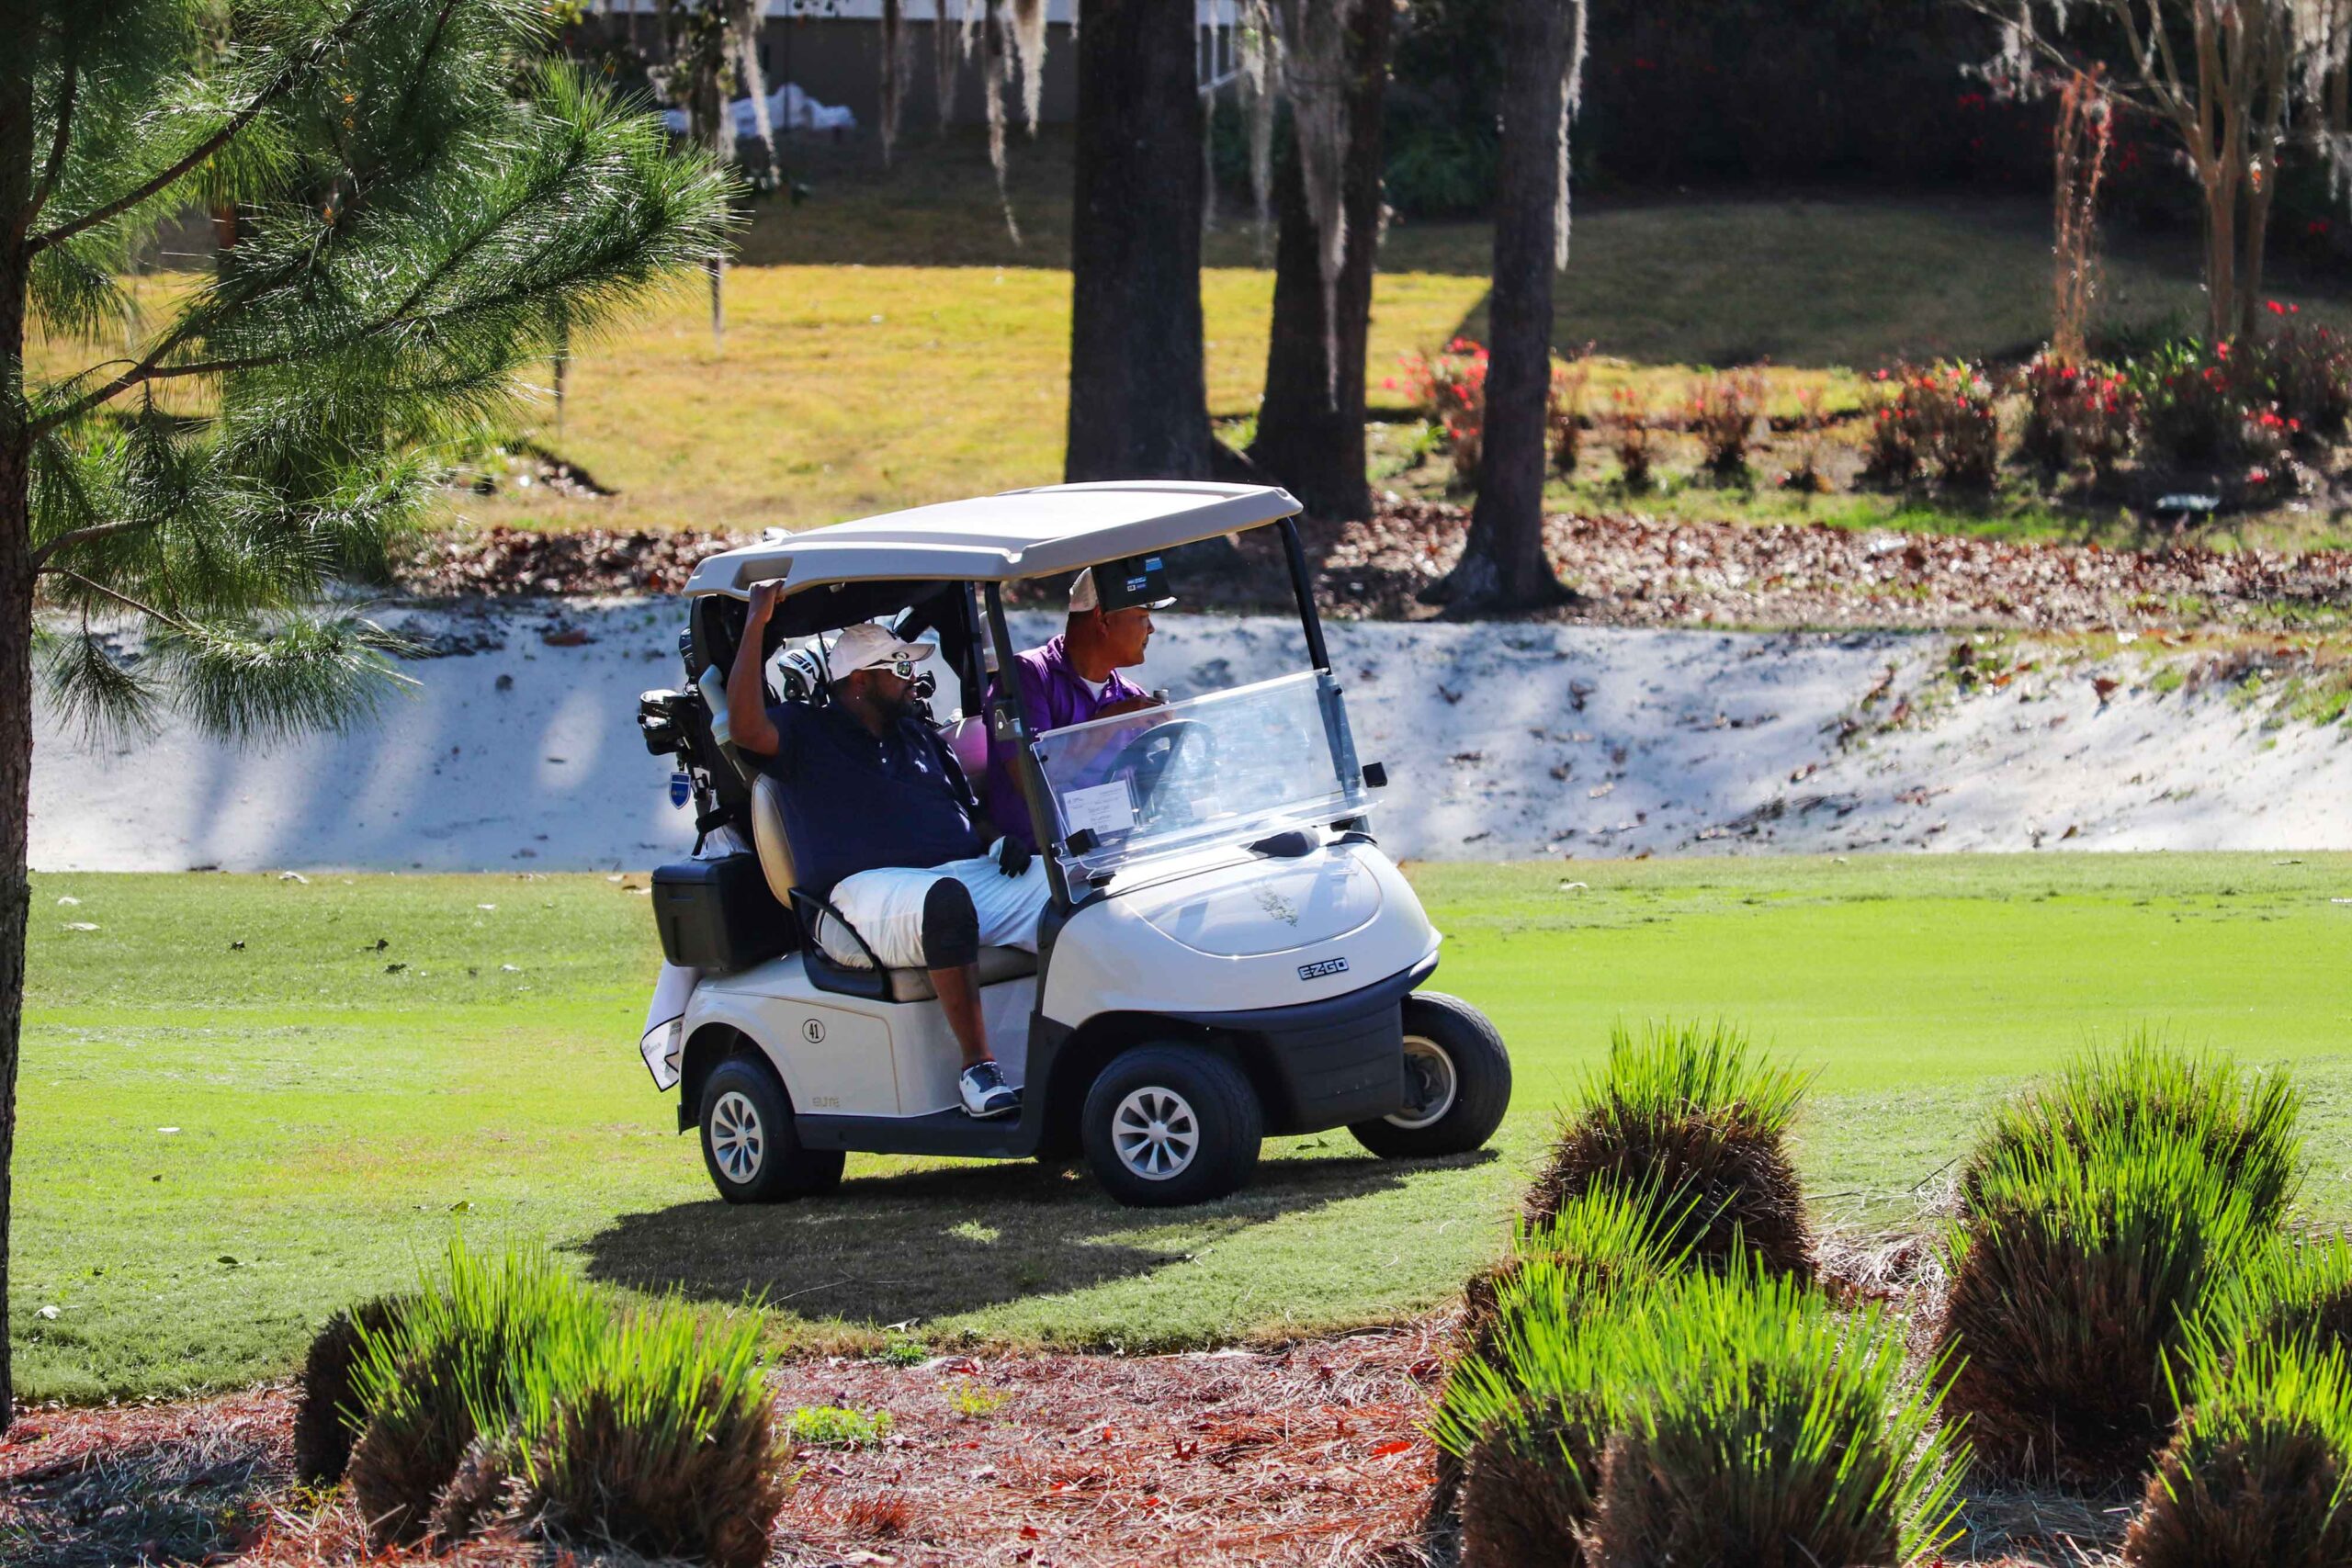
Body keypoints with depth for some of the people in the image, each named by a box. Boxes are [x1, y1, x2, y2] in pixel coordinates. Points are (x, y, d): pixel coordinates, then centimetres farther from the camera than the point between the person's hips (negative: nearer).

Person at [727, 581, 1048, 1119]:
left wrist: (1007, 842, 5)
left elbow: (968, 807, 29)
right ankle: (976, 1067, -38)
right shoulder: (806, 732, 9)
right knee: (946, 898, -41)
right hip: (868, 890, -7)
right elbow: (746, 729, -11)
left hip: (968, 873, 7)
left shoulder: (918, 735, 28)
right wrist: (755, 625, -13)